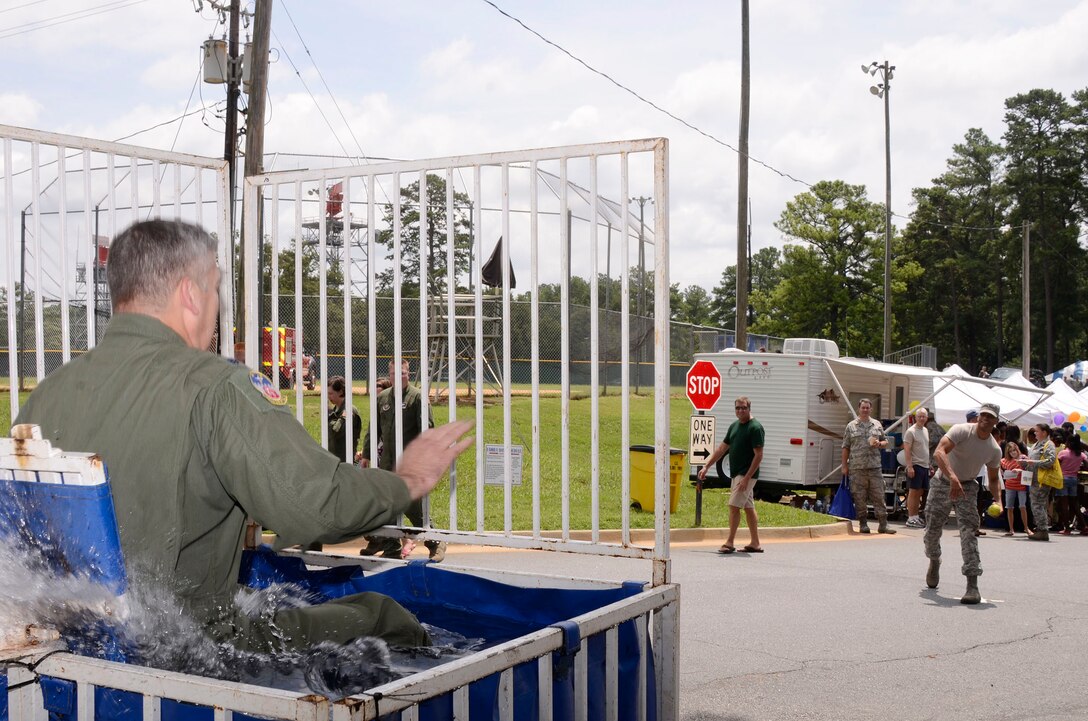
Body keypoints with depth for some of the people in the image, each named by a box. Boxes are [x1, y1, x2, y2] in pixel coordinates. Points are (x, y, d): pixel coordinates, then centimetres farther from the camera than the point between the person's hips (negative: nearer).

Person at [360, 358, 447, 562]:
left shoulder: (417, 397, -5)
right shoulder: (382, 398, 13)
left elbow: (427, 429, -10)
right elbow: (374, 429, 20)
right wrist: (366, 455, 18)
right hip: (387, 461, 6)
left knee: (413, 507, -7)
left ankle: (435, 543, 8)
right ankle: (392, 547, 17)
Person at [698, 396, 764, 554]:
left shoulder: (755, 427, -14)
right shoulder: (734, 426, 12)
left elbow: (758, 455, -17)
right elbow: (722, 448, 17)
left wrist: (747, 478, -22)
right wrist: (706, 466, 12)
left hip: (747, 474, -8)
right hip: (737, 474, 8)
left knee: (734, 506, -10)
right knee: (748, 508, 11)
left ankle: (730, 543, -6)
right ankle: (755, 544, 16)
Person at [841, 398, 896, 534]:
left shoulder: (877, 425, 14)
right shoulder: (851, 426, 6)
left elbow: (885, 442, 19)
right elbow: (845, 448, 5)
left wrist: (879, 444, -5)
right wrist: (844, 466, -1)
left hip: (874, 467, 2)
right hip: (857, 468, -2)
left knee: (879, 497, 1)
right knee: (860, 498, 1)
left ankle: (883, 525, 3)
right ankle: (863, 524, 9)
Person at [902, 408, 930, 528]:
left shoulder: (925, 431, 16)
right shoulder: (911, 431, -10)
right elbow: (907, 450, -15)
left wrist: (929, 465, 20)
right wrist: (909, 466, -21)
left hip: (925, 466, 8)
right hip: (915, 465, -8)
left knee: (919, 492, 10)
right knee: (913, 492, -6)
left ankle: (915, 516, 16)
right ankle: (911, 518, -4)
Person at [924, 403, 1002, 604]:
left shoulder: (994, 450, -5)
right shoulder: (961, 430, -20)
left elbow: (993, 479, 9)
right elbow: (939, 452, -35)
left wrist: (997, 501, -11)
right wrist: (953, 477, -48)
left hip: (967, 487, 1)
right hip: (943, 483, -1)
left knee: (969, 532, -17)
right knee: (932, 531, 7)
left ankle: (973, 586, -21)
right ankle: (934, 562, 42)